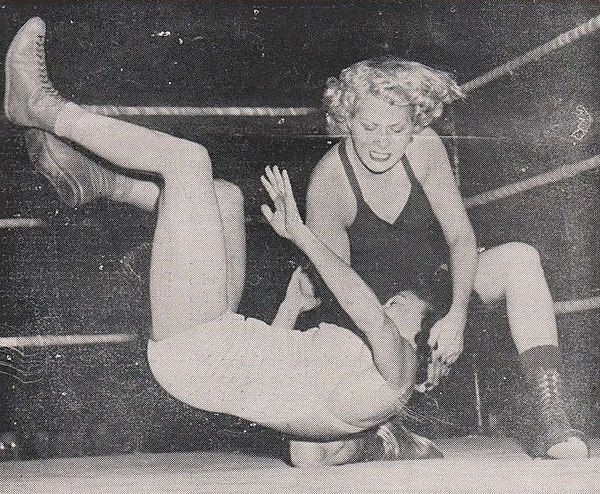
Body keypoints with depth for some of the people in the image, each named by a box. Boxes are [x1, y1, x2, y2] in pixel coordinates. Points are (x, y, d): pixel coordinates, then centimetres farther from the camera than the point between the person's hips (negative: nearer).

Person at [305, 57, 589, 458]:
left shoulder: (425, 148, -15)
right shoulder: (328, 183, -22)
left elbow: (461, 236, -13)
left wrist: (457, 317, -28)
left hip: (439, 276, 2)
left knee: (521, 259, -28)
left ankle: (551, 425, -36)